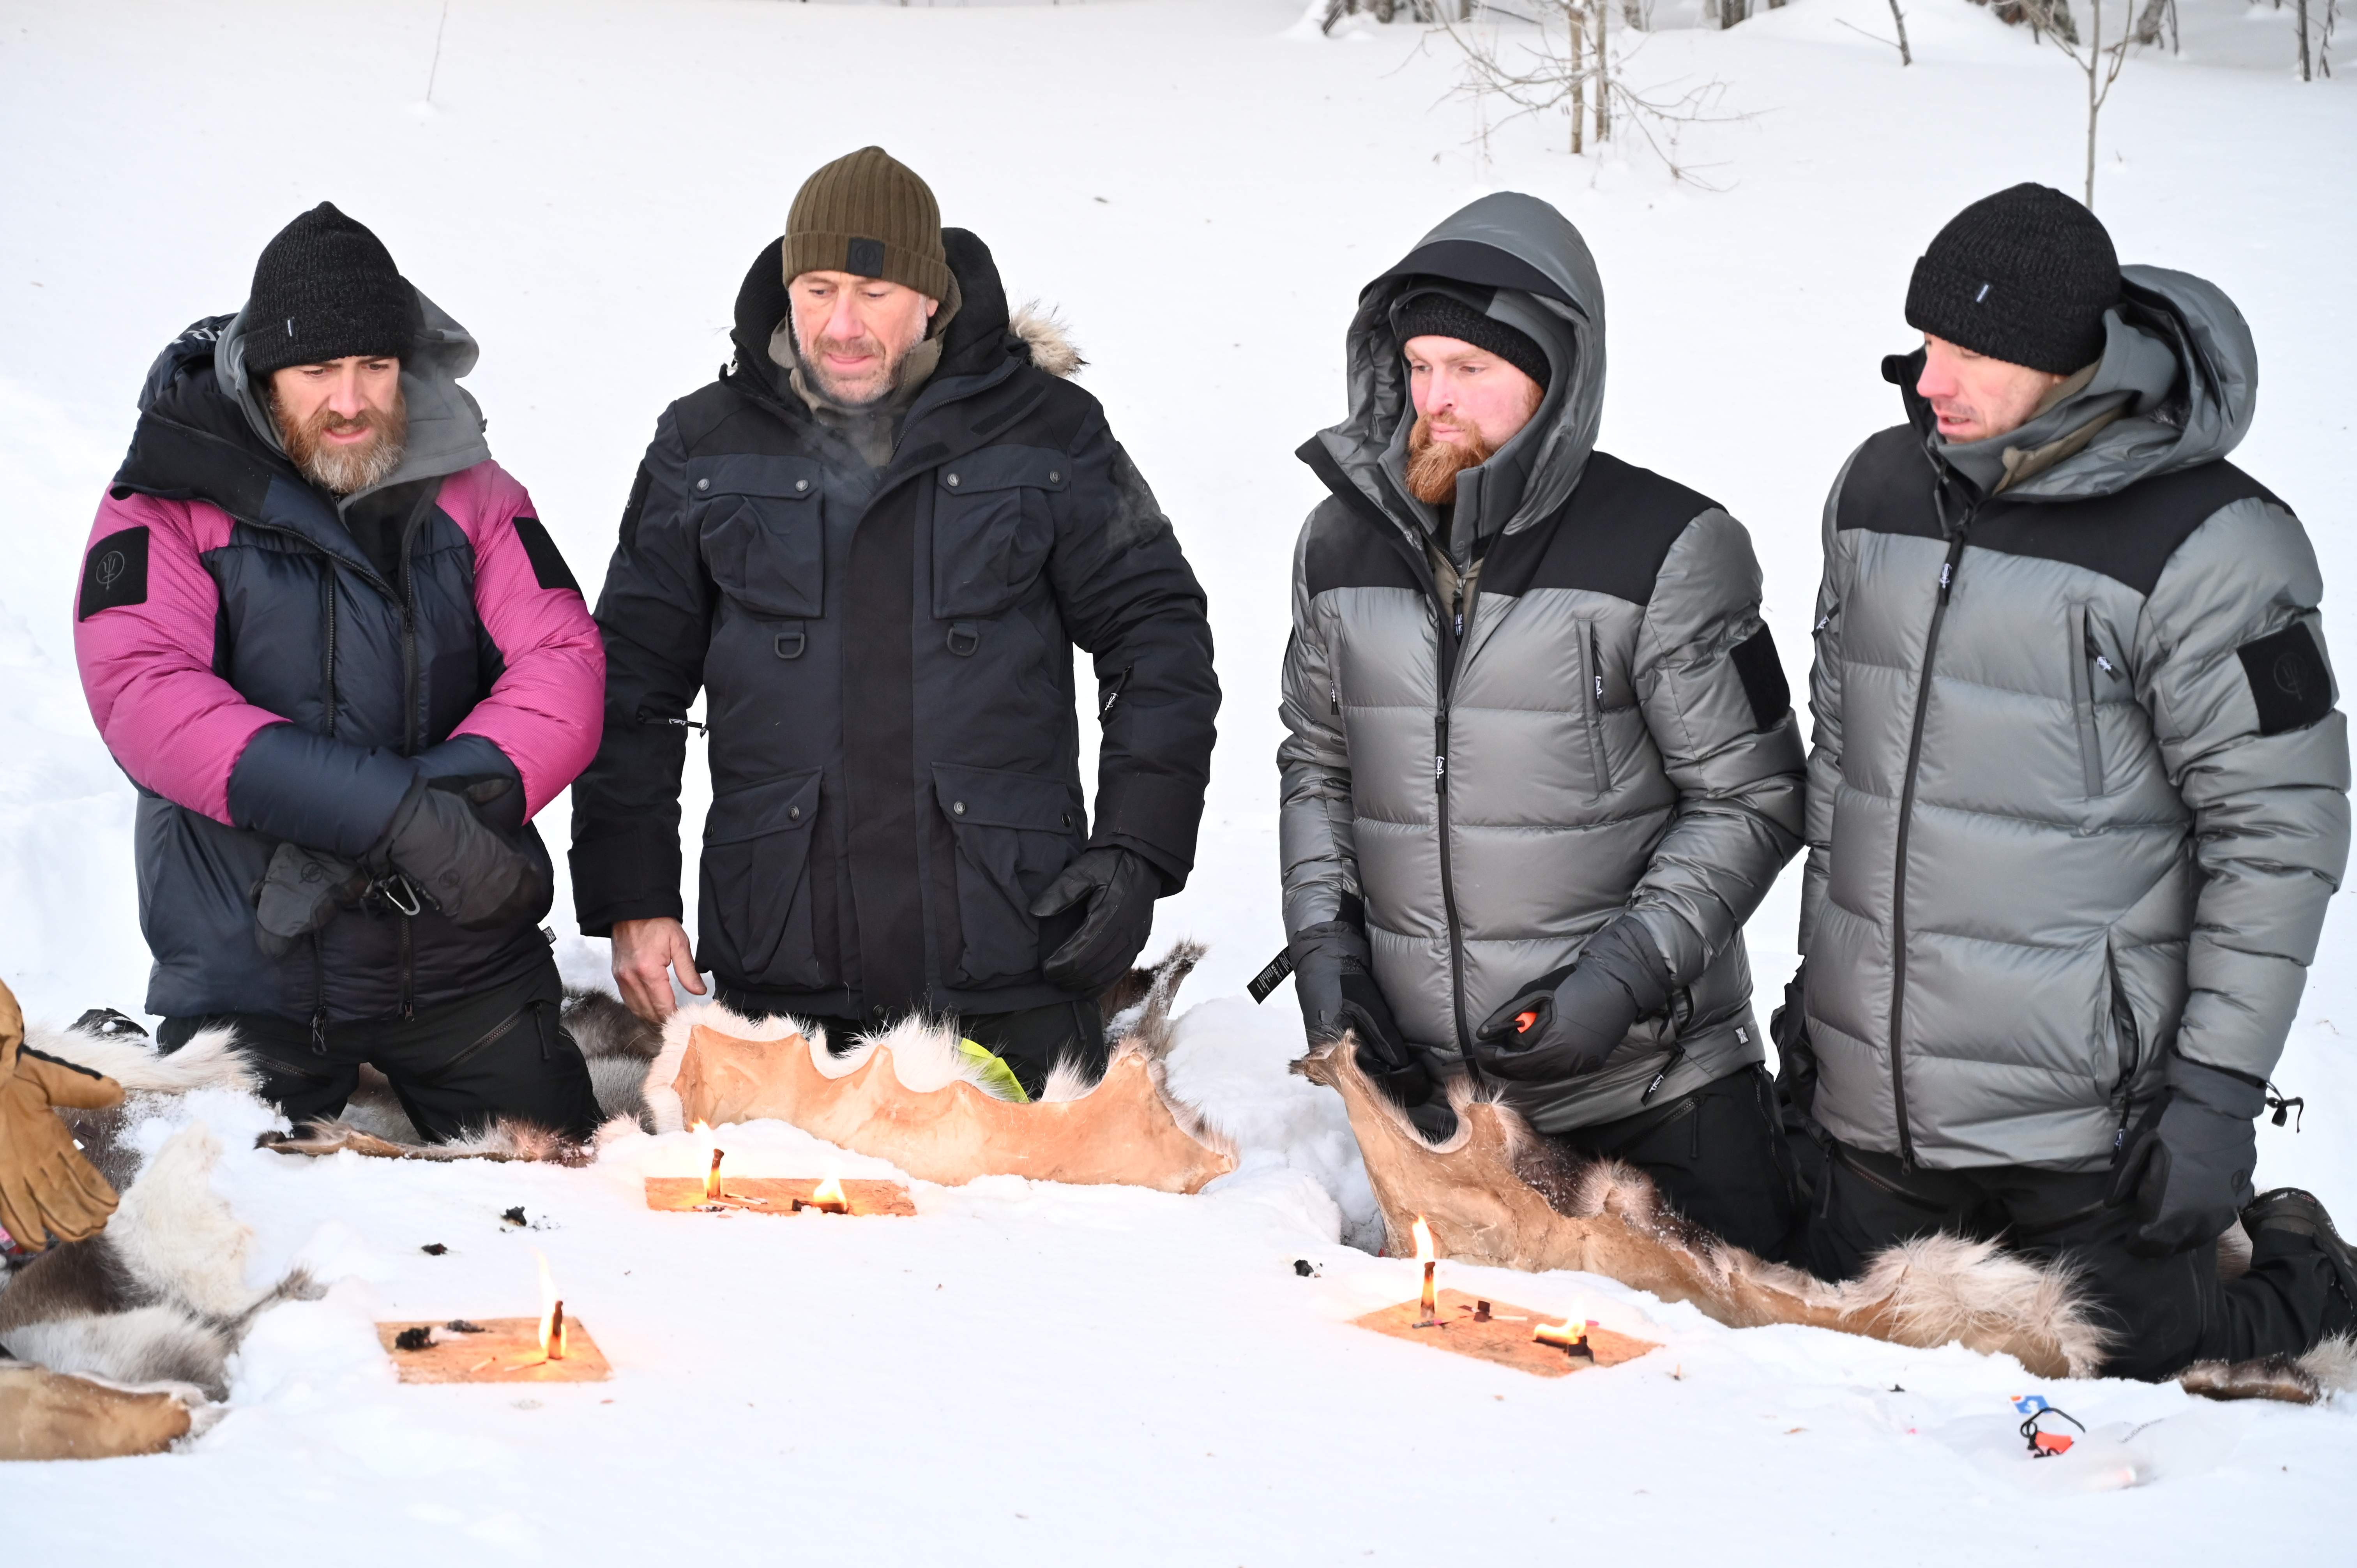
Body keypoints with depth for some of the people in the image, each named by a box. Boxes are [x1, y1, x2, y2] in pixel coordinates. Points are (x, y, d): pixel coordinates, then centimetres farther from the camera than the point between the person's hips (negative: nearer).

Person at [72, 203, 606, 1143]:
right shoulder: (169, 503, -5)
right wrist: (393, 812, -28)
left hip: (466, 965, 3)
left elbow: (564, 666, -4)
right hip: (248, 971, -3)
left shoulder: (469, 491, 5)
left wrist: (456, 798, -25)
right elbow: (141, 693, -20)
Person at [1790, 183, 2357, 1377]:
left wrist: (2219, 1088, -14)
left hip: (2086, 1112, -6)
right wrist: (1819, 970, 17)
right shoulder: (1881, 487, 4)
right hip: (1877, 1099, 6)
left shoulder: (2209, 548, -15)